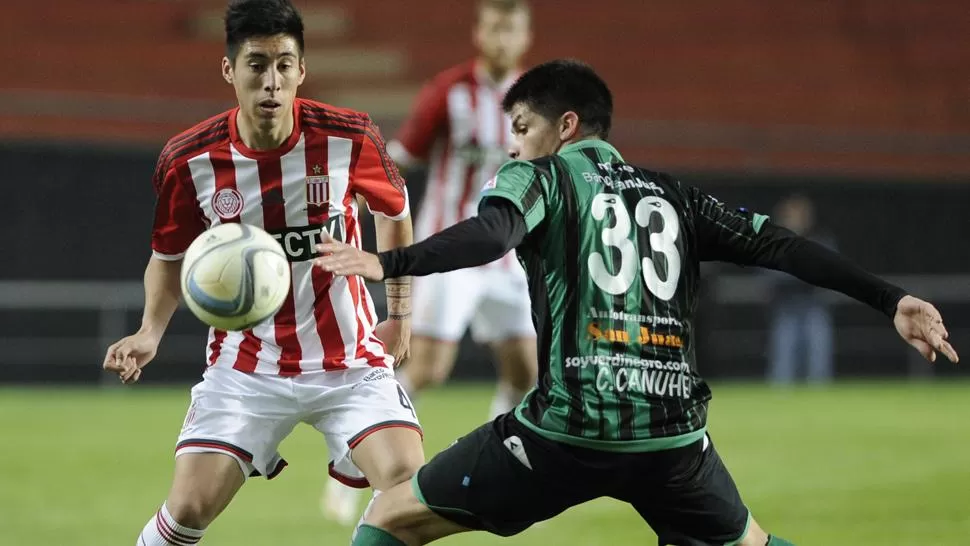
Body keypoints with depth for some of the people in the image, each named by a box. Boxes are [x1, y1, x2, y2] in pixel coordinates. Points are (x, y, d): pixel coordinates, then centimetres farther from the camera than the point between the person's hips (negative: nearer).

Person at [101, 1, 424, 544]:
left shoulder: (349, 138, -13)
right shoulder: (188, 160, -12)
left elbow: (394, 212, 9)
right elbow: (170, 255, 7)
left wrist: (400, 314, 10)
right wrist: (151, 332, -9)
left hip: (350, 360, 0)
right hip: (247, 366, 0)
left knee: (410, 485, -21)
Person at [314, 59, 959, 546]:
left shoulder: (540, 176, 6)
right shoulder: (675, 197, 19)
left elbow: (489, 235, -15)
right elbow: (780, 247, 13)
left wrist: (388, 263, -27)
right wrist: (890, 299, 12)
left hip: (569, 429, -5)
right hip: (675, 437, 5)